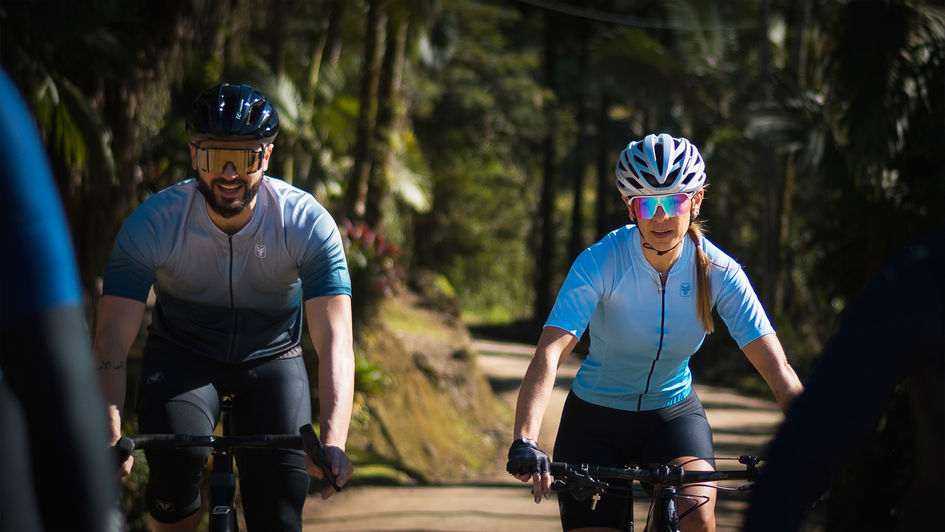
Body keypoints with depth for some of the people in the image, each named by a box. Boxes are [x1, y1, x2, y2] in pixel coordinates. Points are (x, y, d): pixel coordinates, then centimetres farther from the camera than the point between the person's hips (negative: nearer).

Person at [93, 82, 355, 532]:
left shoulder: (308, 223, -24)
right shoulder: (152, 224, -25)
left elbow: (335, 340, -31)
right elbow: (113, 338, -28)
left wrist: (333, 442, -47)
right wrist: (110, 440, -45)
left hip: (271, 357, 1)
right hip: (182, 355, -1)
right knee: (176, 461, -30)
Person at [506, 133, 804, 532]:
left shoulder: (718, 272, -18)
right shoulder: (599, 263, -23)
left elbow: (777, 369, -22)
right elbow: (549, 353, -34)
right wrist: (525, 442, -49)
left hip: (673, 416, 1)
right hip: (595, 420, -1)